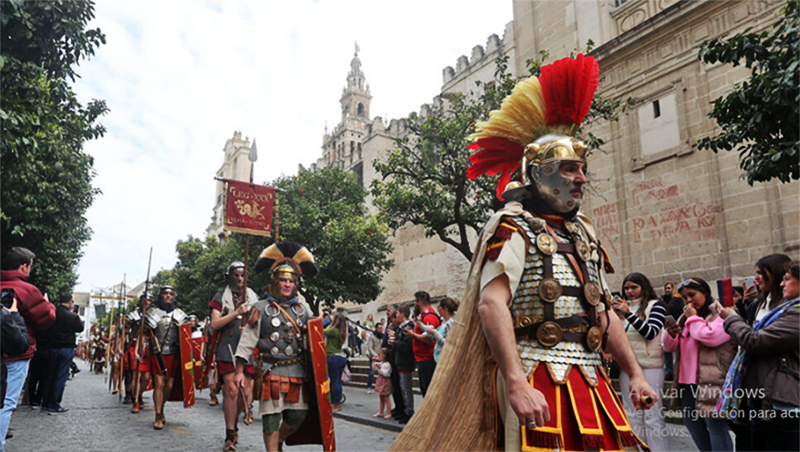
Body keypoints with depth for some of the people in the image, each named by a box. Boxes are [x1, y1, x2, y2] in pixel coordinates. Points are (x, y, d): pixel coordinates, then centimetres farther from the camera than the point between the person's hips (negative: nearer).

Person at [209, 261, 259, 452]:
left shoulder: (253, 298, 13)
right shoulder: (221, 297, 4)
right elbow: (214, 324, -5)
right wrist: (237, 312, -14)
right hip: (227, 350, -3)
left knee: (246, 391, 2)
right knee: (232, 390, -9)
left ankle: (234, 421, 30)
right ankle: (230, 436, 4)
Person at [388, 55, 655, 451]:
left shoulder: (583, 234, 16)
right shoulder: (513, 226, -8)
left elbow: (602, 313, 20)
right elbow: (491, 304, -20)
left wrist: (635, 373, 16)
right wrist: (517, 384, -29)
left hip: (589, 384, 7)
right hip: (536, 384, -7)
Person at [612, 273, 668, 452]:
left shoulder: (655, 305, 0)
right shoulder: (624, 306, 14)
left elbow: (650, 332, -11)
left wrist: (628, 313, -16)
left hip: (650, 366, -5)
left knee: (652, 416, -3)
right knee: (632, 416, 9)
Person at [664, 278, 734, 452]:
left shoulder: (720, 314, -4)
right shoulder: (685, 317, 18)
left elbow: (710, 337, -21)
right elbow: (671, 347, 19)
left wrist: (693, 318, -9)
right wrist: (671, 335, -3)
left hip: (710, 383, -8)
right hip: (687, 381, 8)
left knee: (715, 427, -4)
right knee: (691, 423, 15)